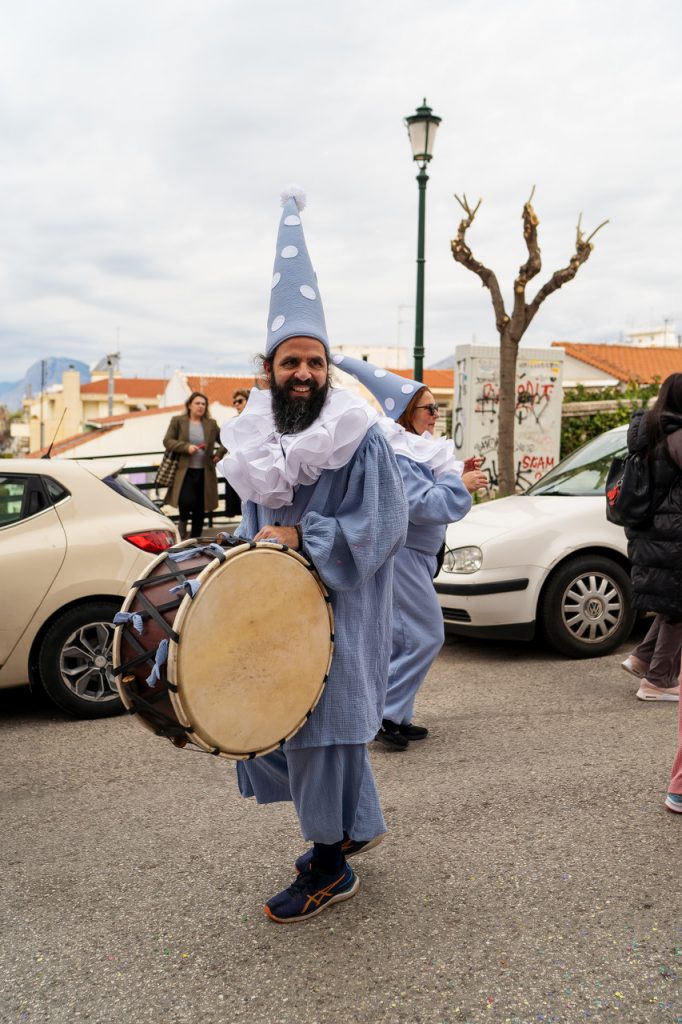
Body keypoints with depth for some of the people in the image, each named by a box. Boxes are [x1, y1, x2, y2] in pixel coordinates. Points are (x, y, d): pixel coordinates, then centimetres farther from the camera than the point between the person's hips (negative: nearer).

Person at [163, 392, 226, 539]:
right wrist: (186, 447, -17)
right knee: (187, 501, -21)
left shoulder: (211, 424, 8)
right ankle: (183, 523, 12)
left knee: (200, 509, 6)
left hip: (205, 472, 3)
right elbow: (167, 441, -4)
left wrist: (219, 453, 1)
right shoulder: (178, 421, 1)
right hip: (185, 471, -3)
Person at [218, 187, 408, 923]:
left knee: (323, 722, -1)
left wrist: (300, 539, -17)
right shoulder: (256, 435, 7)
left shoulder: (359, 436, -12)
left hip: (338, 609, -7)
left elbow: (378, 529, -15)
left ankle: (331, 867, 18)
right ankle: (356, 825, 37)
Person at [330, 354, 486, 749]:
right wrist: (461, 485, -17)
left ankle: (395, 716, 23)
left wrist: (457, 473, 6)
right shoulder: (396, 456, -18)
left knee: (406, 638, 14)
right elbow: (422, 504, -27)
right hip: (400, 556, -11)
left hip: (413, 556, 11)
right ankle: (385, 713, -2)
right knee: (424, 636, -8)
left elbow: (427, 494, 21)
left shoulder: (416, 450, 13)